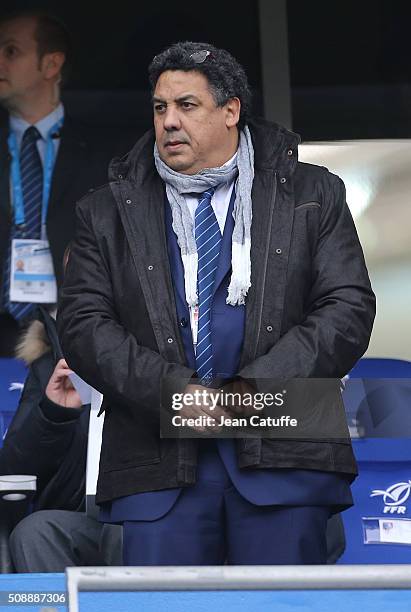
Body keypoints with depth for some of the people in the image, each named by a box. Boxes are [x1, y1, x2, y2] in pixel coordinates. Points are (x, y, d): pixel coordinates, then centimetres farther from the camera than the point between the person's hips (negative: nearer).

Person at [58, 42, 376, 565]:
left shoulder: (312, 196, 11)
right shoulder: (107, 214, 13)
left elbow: (349, 309, 3)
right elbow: (82, 324, 5)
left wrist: (259, 385, -10)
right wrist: (172, 389, -11)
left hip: (283, 454, -1)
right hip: (160, 462, 1)